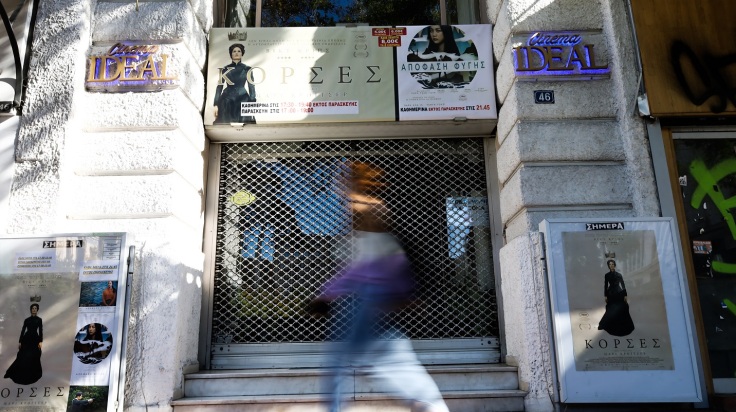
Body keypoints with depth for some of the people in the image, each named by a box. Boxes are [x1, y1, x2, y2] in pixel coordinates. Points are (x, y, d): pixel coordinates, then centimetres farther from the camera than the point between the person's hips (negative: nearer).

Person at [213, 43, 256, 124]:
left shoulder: (247, 69, 10)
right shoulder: (225, 69, 11)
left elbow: (251, 87, 6)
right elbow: (219, 86, 9)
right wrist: (216, 104, 0)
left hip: (243, 101, -1)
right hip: (227, 102, 1)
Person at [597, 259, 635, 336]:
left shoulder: (619, 275, 2)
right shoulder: (607, 275, 5)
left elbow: (623, 285, 0)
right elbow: (606, 286, 5)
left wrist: (625, 295, -6)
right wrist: (606, 296, 0)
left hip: (619, 293, -1)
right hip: (611, 294, 1)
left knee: (622, 310, -3)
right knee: (611, 311, -2)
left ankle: (625, 327, 8)